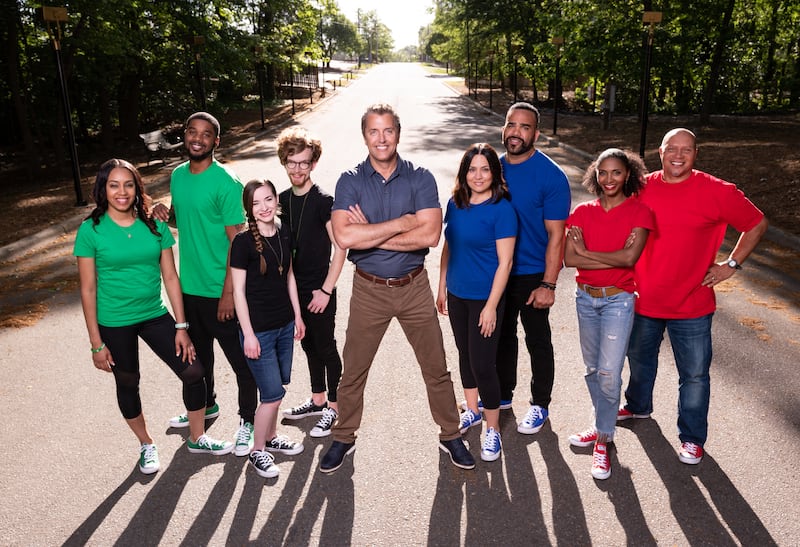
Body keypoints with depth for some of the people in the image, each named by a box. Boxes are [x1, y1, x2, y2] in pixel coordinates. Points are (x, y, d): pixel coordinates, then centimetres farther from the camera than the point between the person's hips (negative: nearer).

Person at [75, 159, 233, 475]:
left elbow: (170, 277, -1)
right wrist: (96, 343, -7)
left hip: (155, 316, 2)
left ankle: (197, 438, 23)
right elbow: (88, 289, -8)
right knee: (128, 384, 14)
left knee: (193, 371, 0)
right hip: (114, 323, -2)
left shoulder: (154, 225, -3)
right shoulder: (91, 230, -10)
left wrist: (181, 327, -2)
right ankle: (146, 445, 38)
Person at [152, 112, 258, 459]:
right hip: (189, 285, 7)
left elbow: (236, 241, -17)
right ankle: (206, 405, 45)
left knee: (239, 357, 5)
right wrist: (166, 212, -4)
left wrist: (229, 292, -19)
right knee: (198, 350, 23)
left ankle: (247, 421, 22)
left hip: (219, 289, -7)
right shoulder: (177, 176, 5)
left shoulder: (226, 183, -16)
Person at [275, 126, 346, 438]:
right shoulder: (282, 199, 5)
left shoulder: (323, 201, -14)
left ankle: (334, 407, 21)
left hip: (319, 291, -6)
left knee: (326, 348, 5)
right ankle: (317, 400, 35)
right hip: (294, 290, 6)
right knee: (309, 345, 18)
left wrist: (326, 290, -17)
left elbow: (340, 248, -16)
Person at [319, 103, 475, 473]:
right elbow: (344, 237, -22)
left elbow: (430, 235, -19)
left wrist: (369, 234, -18)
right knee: (353, 372, 12)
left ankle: (450, 436, 33)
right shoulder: (350, 181, -6)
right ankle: (343, 439, 34)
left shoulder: (420, 178, -5)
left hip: (414, 287, 0)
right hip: (368, 290, 0)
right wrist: (402, 223, -20)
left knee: (436, 369, 12)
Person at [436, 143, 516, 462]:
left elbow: (504, 262, -16)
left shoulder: (501, 209, -15)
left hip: (484, 298, -6)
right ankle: (472, 411, 39)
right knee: (465, 354, 18)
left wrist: (491, 306, -17)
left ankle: (493, 430, 17)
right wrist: (442, 288, 12)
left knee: (482, 363, -1)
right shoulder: (455, 204, 2)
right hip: (457, 294, 6)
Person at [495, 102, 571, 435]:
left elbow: (556, 234, -16)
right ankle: (502, 394, 38)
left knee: (537, 341, 9)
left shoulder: (551, 176, -15)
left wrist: (548, 285, -19)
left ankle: (540, 404, 28)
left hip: (531, 275, -5)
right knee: (502, 336, 19)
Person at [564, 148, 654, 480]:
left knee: (608, 372, -7)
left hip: (618, 300, -4)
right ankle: (603, 425, 33)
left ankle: (603, 439, 11)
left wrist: (586, 252, -10)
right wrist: (614, 258, -16)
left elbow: (629, 257, -20)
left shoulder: (639, 212, -5)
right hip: (585, 297, 4)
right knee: (593, 370, 14)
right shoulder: (583, 212, 2)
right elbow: (569, 258, -11)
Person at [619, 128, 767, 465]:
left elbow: (756, 224, 1)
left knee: (694, 374, 8)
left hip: (691, 306, -3)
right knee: (640, 359, 23)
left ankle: (692, 438, 26)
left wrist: (732, 264, -4)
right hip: (643, 300, 3)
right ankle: (637, 406, 49)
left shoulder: (717, 192, -11)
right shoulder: (642, 188, -3)